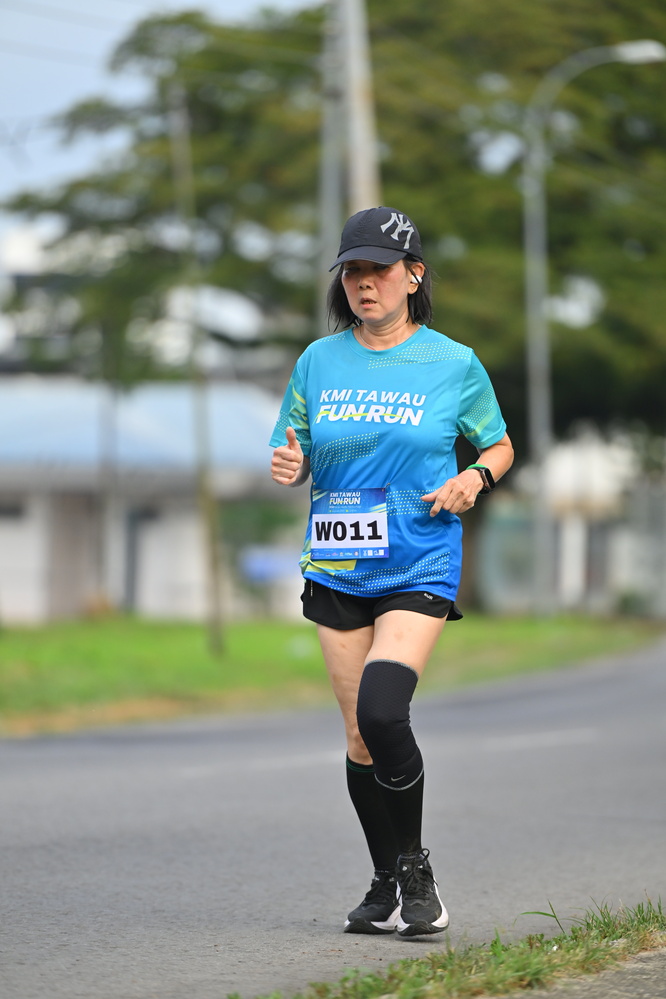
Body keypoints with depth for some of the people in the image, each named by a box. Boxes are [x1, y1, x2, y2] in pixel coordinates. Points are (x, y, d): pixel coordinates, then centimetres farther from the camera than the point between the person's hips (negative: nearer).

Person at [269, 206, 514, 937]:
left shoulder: (453, 365, 0)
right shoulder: (319, 361, 6)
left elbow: (500, 446, 13)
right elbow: (293, 459, 14)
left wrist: (474, 479, -9)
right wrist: (287, 468, -9)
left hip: (419, 568, -3)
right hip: (336, 569, 4)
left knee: (381, 709, -23)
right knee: (359, 739, 5)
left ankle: (415, 870, -5)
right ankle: (387, 885, 21)